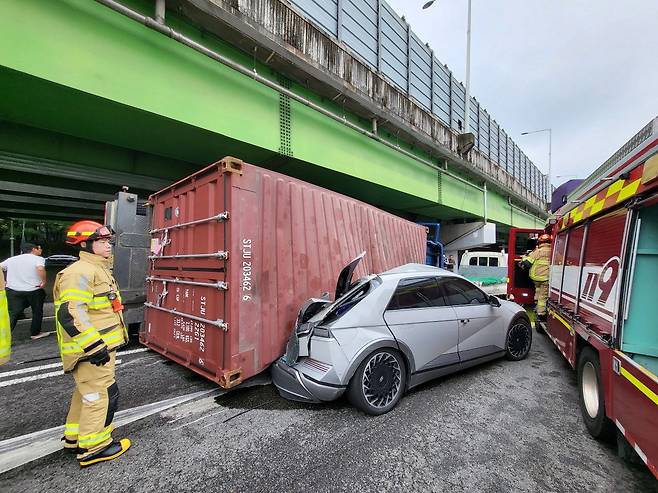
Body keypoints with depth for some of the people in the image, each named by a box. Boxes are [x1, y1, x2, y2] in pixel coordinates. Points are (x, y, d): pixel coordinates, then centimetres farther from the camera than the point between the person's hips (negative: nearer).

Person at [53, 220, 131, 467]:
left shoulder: (97, 269, 14)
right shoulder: (80, 272, -20)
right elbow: (70, 314, -28)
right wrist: (94, 346, -27)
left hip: (100, 345, 11)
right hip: (91, 350, -11)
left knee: (87, 393, 22)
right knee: (102, 394, 0)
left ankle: (75, 437, 38)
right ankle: (93, 447, 15)